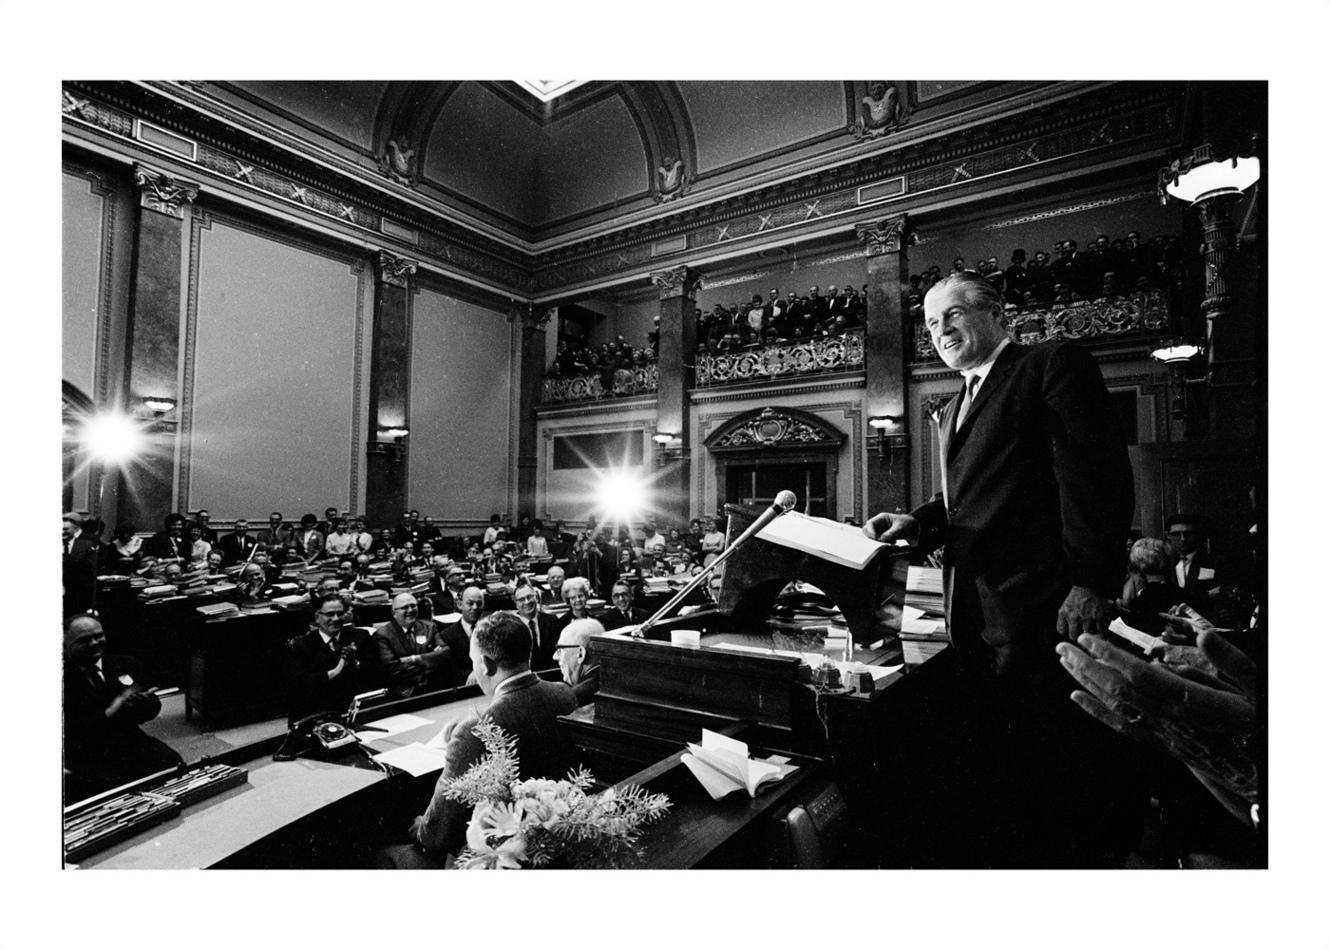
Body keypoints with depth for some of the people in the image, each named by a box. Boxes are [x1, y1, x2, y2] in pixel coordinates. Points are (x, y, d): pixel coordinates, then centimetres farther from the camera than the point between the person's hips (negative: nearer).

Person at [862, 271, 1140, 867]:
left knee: (1056, 763, 3)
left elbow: (1095, 474, -12)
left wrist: (1090, 583, -18)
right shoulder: (953, 410, 22)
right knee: (990, 764, 14)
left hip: (1044, 610, -7)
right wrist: (917, 523, 2)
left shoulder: (1054, 364, -2)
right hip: (976, 613, 8)